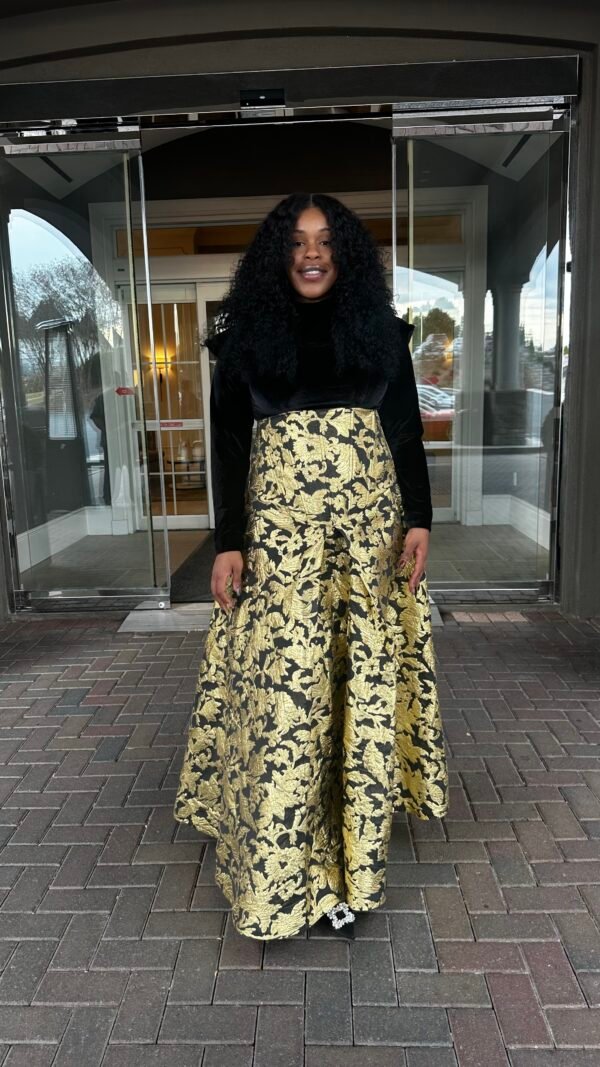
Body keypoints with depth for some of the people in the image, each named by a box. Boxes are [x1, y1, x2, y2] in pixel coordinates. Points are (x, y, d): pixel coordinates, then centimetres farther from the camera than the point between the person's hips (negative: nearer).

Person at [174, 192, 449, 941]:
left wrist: (418, 520, -1)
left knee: (366, 675, 4)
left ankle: (353, 847, 23)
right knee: (284, 681, -4)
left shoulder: (379, 328, 8)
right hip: (280, 523, -1)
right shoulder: (247, 333, 5)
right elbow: (229, 442, 2)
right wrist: (228, 542, -4)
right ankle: (286, 867, 13)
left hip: (371, 518, 2)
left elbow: (407, 431, 8)